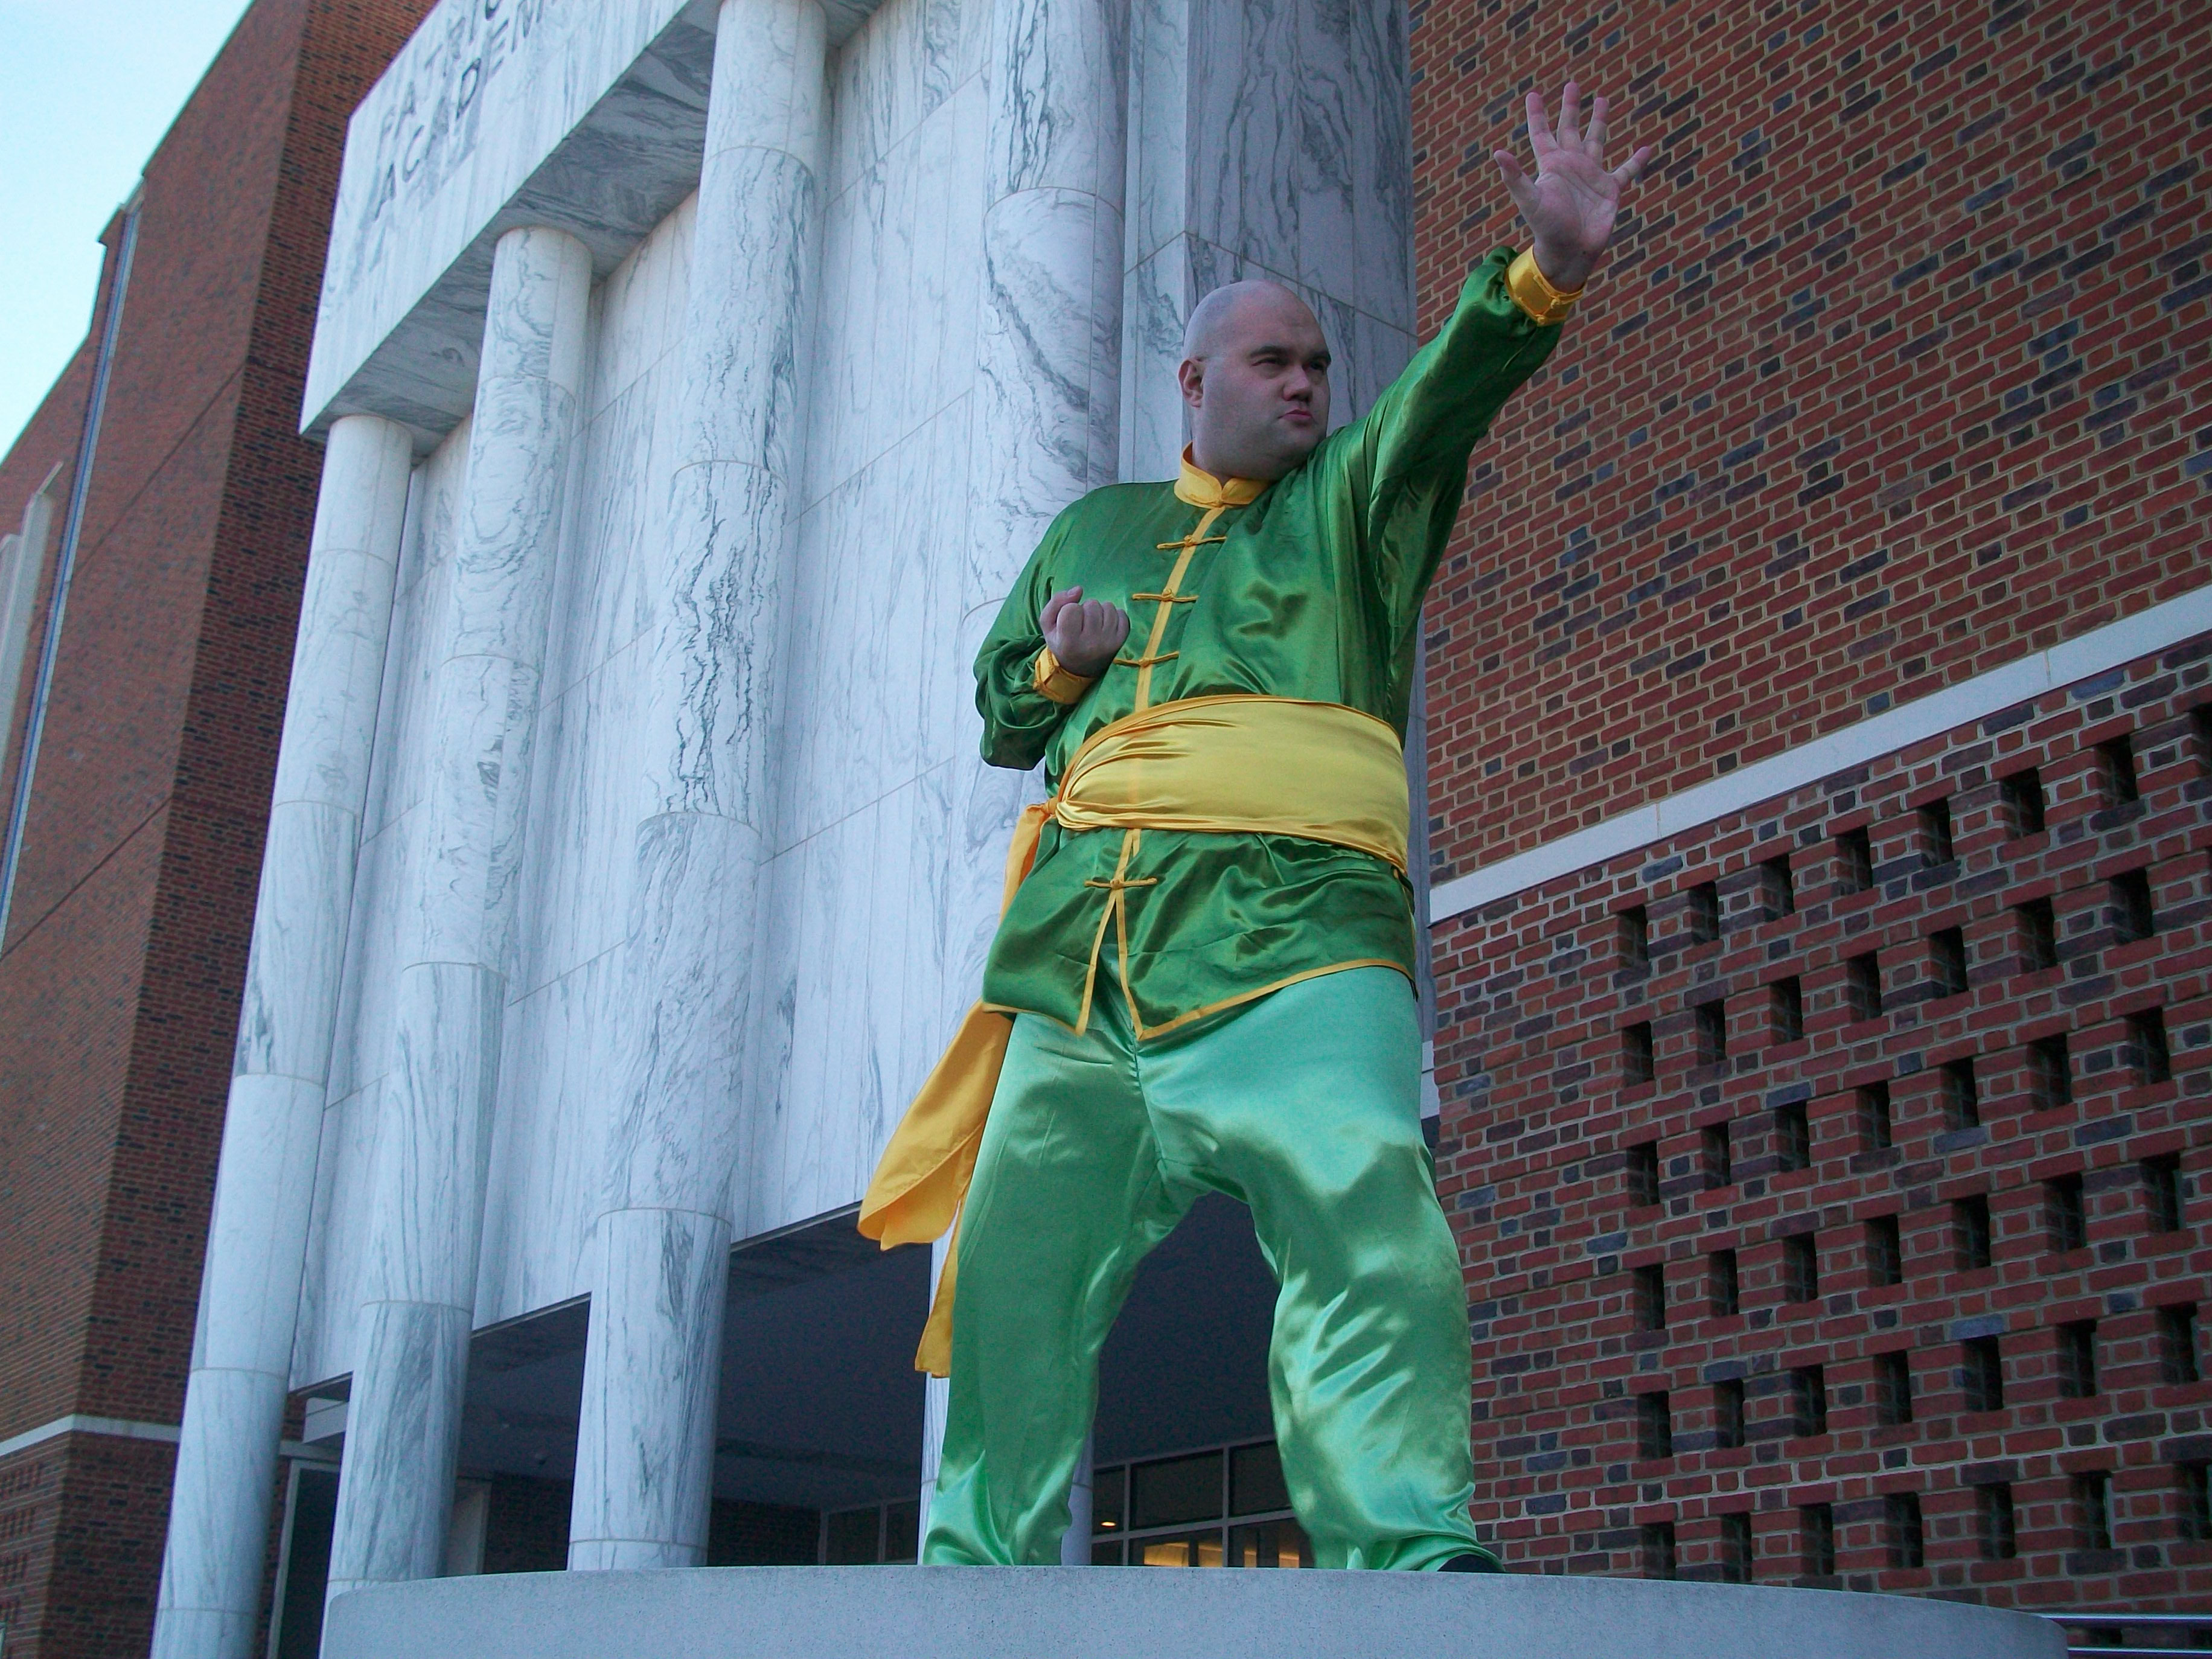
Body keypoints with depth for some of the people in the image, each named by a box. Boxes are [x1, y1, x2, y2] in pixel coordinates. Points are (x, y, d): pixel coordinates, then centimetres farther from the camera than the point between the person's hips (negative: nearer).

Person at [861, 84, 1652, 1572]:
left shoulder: (1352, 500, 19)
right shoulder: (1093, 531, 28)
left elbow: (1443, 400, -2)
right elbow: (1001, 716, 31)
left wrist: (1543, 274, -20)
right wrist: (1057, 664, 8)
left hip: (1295, 910, -3)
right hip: (1083, 934, 3)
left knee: (1362, 1199, -26)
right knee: (1019, 1252, 5)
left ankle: (1407, 1548, -25)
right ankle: (982, 1559, 20)